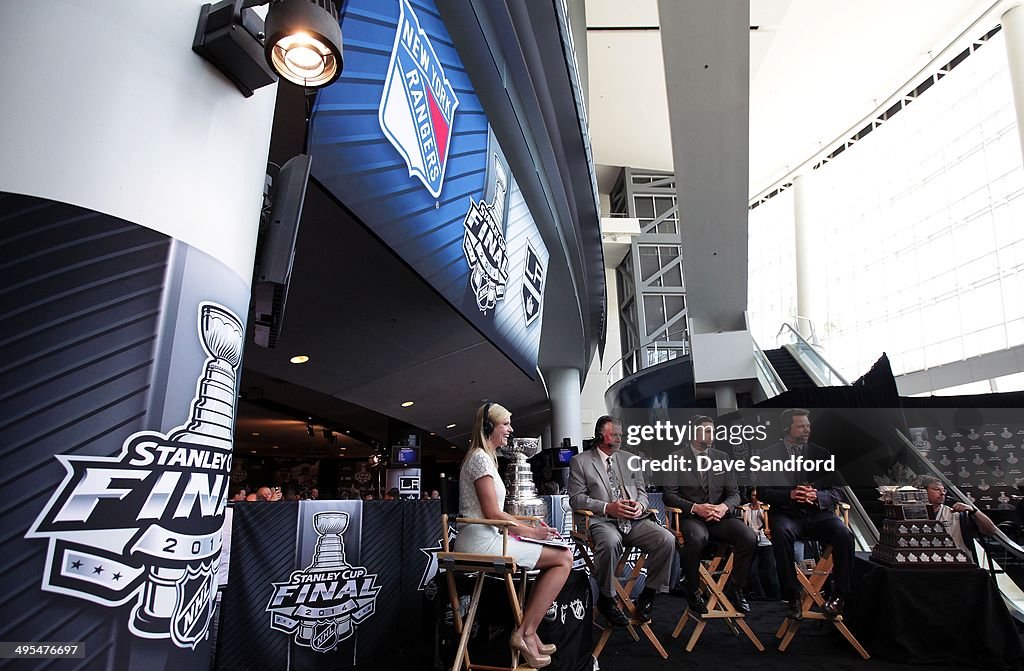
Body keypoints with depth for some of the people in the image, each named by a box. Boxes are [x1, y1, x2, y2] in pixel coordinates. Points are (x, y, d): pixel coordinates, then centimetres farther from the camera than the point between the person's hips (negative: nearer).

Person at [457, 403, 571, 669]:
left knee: (561, 555, 9)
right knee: (564, 558, -10)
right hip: (481, 540, -10)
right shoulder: (481, 458, -12)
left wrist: (530, 526, 11)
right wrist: (530, 531, -6)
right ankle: (525, 634, -3)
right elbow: (492, 513, -17)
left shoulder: (484, 456, 19)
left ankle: (526, 633, 9)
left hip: (485, 538, 10)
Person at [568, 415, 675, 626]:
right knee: (610, 542, -37)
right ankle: (606, 599, -12)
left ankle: (648, 595, -1)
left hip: (634, 519, 5)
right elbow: (576, 499, -2)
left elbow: (642, 491, 20)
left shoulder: (630, 459, 20)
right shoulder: (580, 462, 5)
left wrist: (640, 505, -5)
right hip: (602, 520, -4)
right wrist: (607, 508, -16)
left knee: (667, 539, -21)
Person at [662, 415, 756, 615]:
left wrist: (725, 506, -13)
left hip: (719, 516, 4)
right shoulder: (676, 459, 1)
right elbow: (669, 495, -4)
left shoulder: (723, 458, 14)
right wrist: (695, 507, -20)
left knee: (750, 537, -24)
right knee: (696, 538, -37)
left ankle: (737, 589, -2)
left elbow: (734, 493, 11)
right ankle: (693, 591, -12)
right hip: (690, 516, -4)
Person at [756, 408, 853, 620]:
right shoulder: (768, 455, 6)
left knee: (844, 535, -26)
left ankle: (839, 594, -10)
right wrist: (790, 495, -17)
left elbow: (837, 492, 9)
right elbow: (762, 492, 0)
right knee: (781, 534, -34)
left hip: (818, 513, 3)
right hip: (786, 513, -2)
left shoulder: (821, 454, 14)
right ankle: (792, 597, -23)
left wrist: (817, 496, -13)